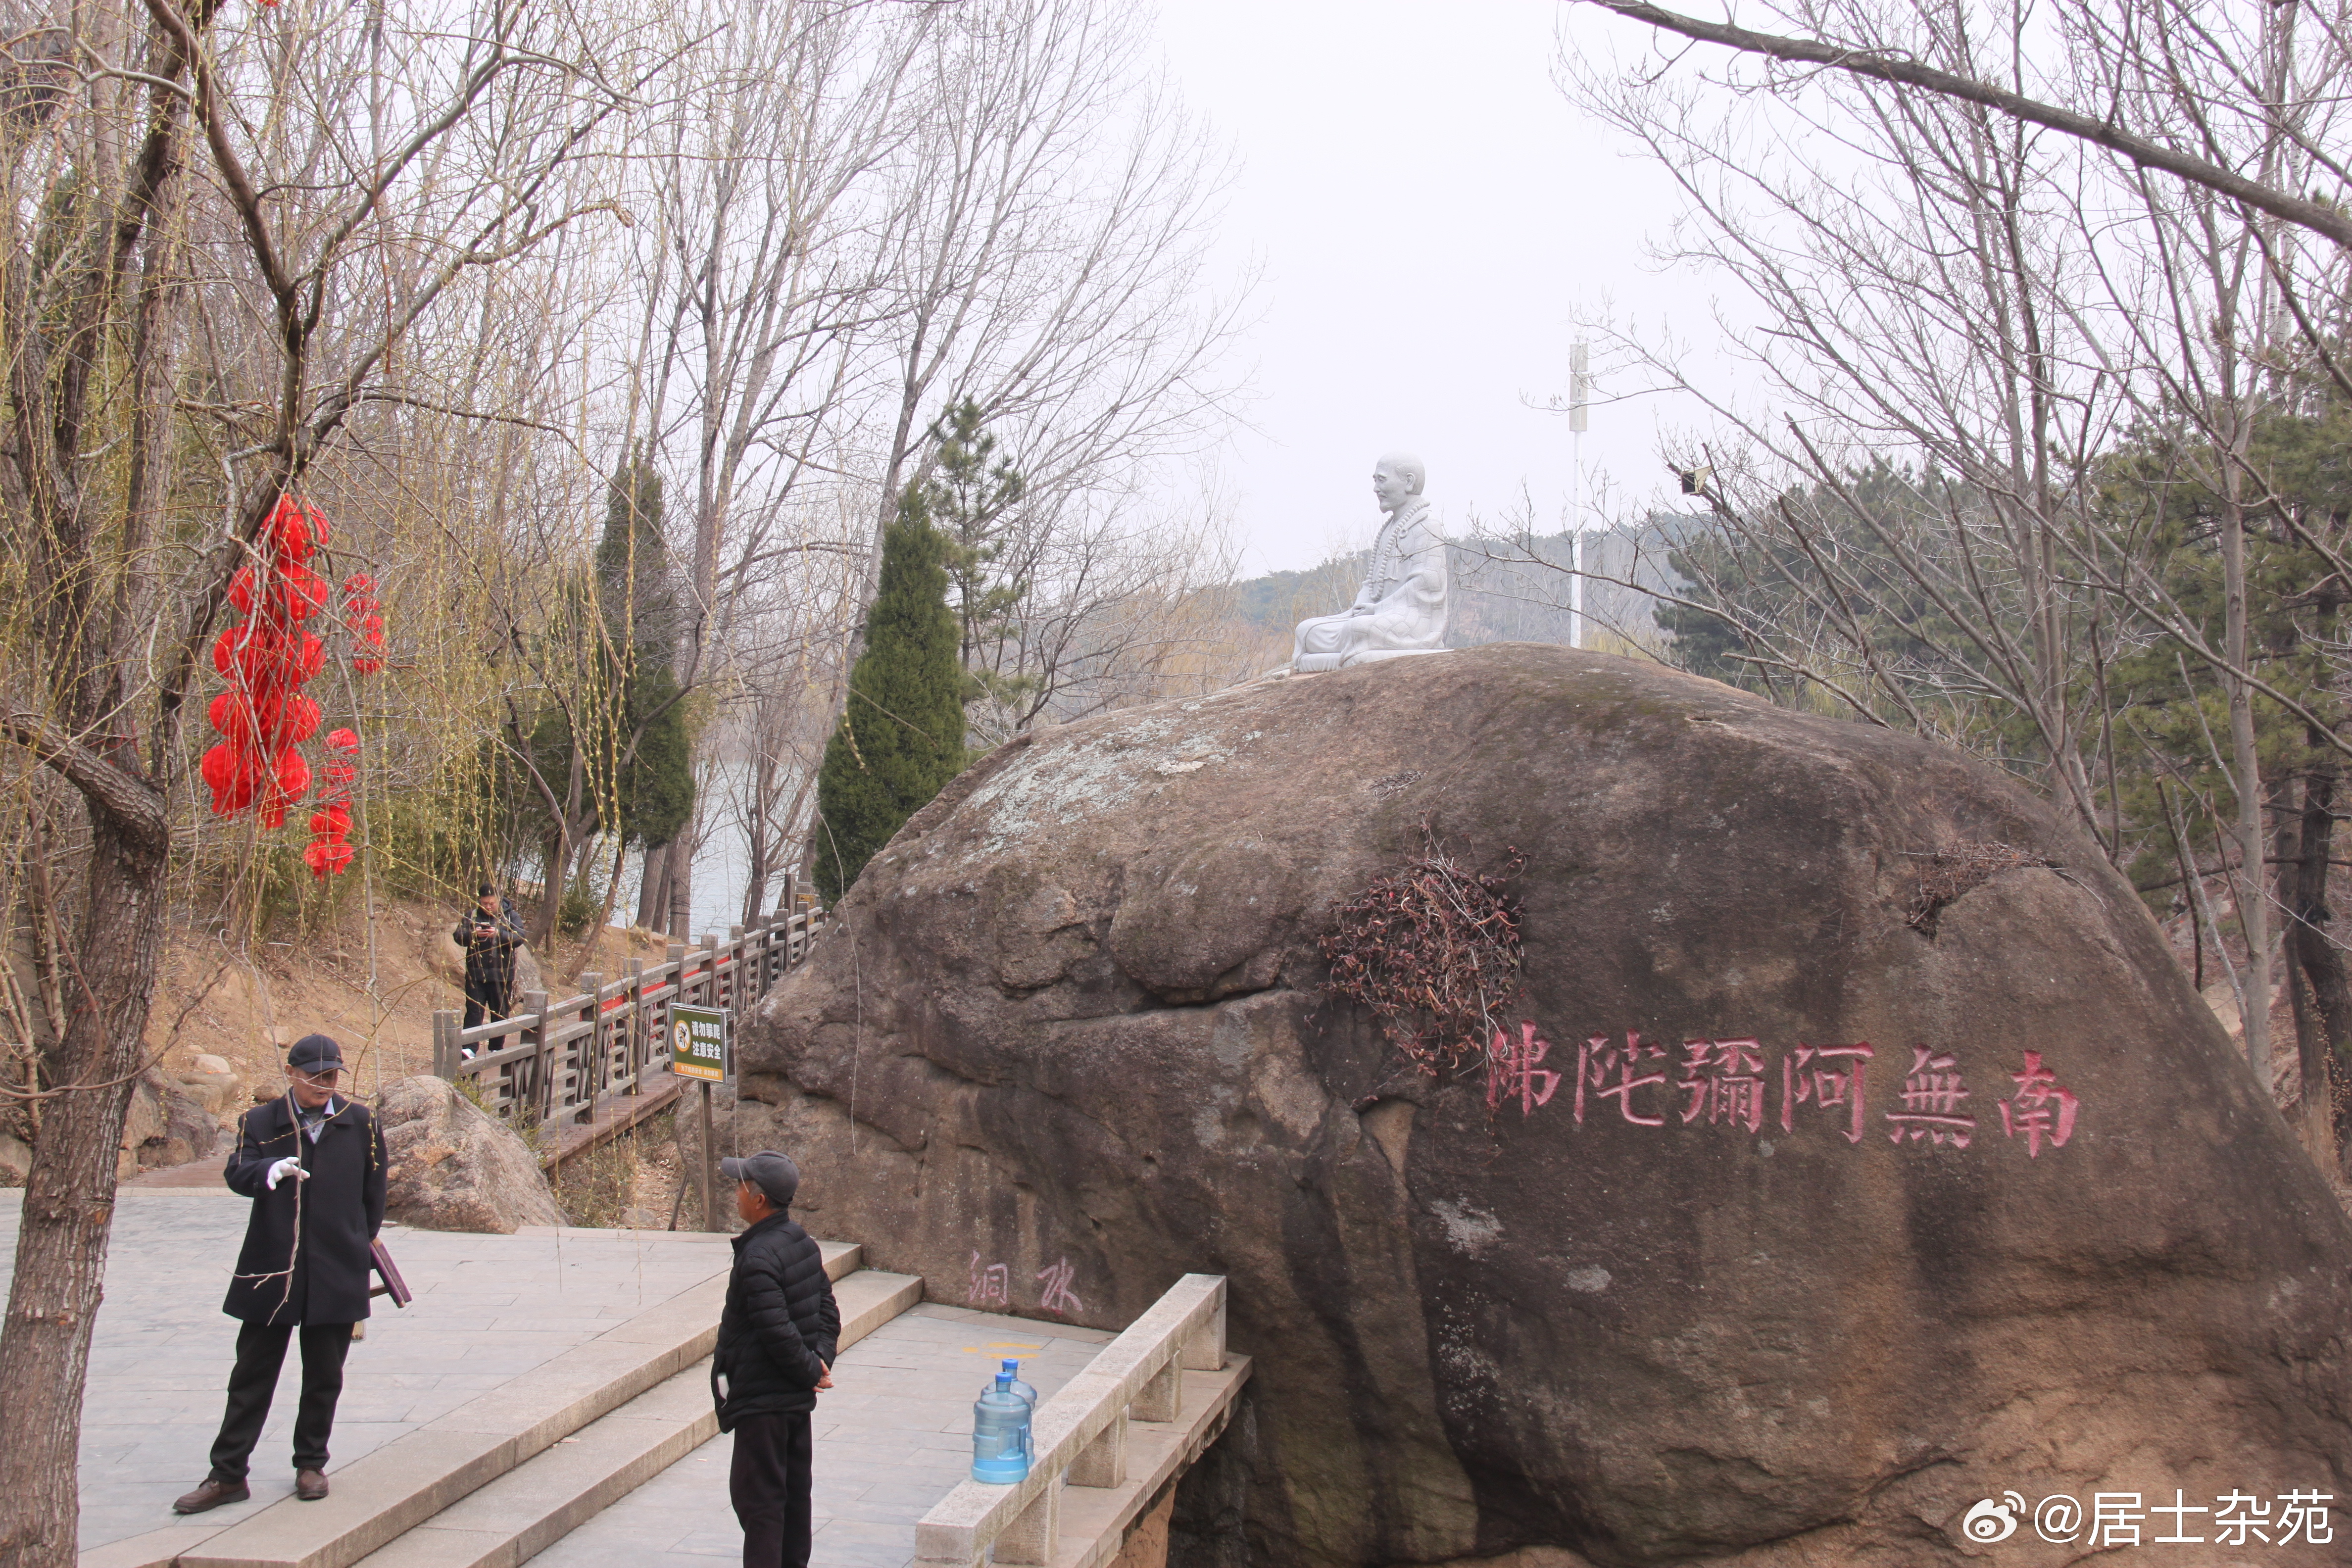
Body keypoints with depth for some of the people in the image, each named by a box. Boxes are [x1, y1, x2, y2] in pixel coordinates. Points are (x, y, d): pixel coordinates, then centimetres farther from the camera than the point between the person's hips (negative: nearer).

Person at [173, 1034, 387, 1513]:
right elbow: (237, 1174, -15)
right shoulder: (259, 1123, 2)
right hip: (271, 1271, -1)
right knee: (252, 1375, 5)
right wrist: (269, 1170, -36)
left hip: (337, 1274, 1)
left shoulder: (361, 1124, 5)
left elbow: (374, 1192, 13)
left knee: (324, 1378, 10)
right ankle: (228, 1474, 12)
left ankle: (311, 1464, 25)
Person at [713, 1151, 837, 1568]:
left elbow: (777, 1331, -24)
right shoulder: (803, 1243, 6)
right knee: (794, 1491, 17)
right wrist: (820, 1359, 2)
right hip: (799, 1397, 9)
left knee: (757, 1498, -2)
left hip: (762, 1398, -9)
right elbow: (828, 1313, 11)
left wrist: (810, 1370, -11)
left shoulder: (757, 1258, -22)